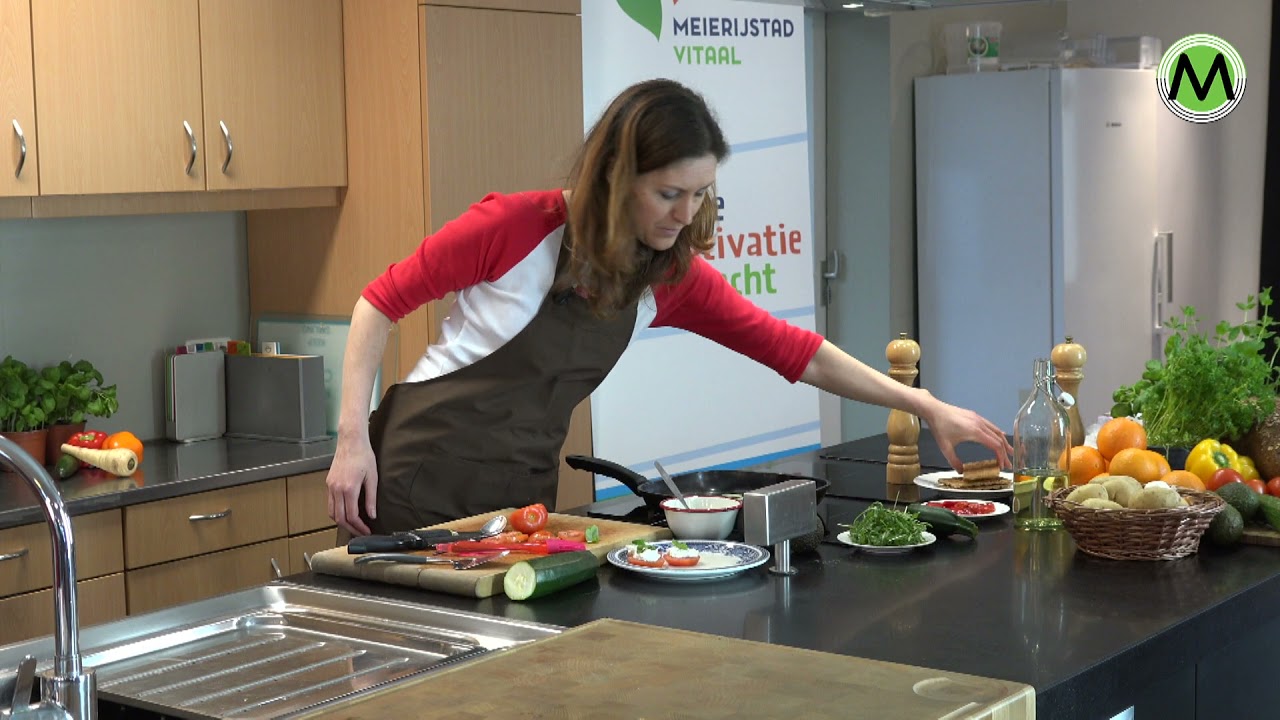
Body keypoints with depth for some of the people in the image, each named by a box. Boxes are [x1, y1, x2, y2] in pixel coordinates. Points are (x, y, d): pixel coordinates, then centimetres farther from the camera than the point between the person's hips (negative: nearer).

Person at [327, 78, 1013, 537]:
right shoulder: (515, 227, -19)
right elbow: (380, 301, -10)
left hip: (525, 492, 5)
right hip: (421, 480, -5)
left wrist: (927, 407, 0)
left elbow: (789, 348, 1)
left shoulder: (674, 277, -3)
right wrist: (353, 439, -16)